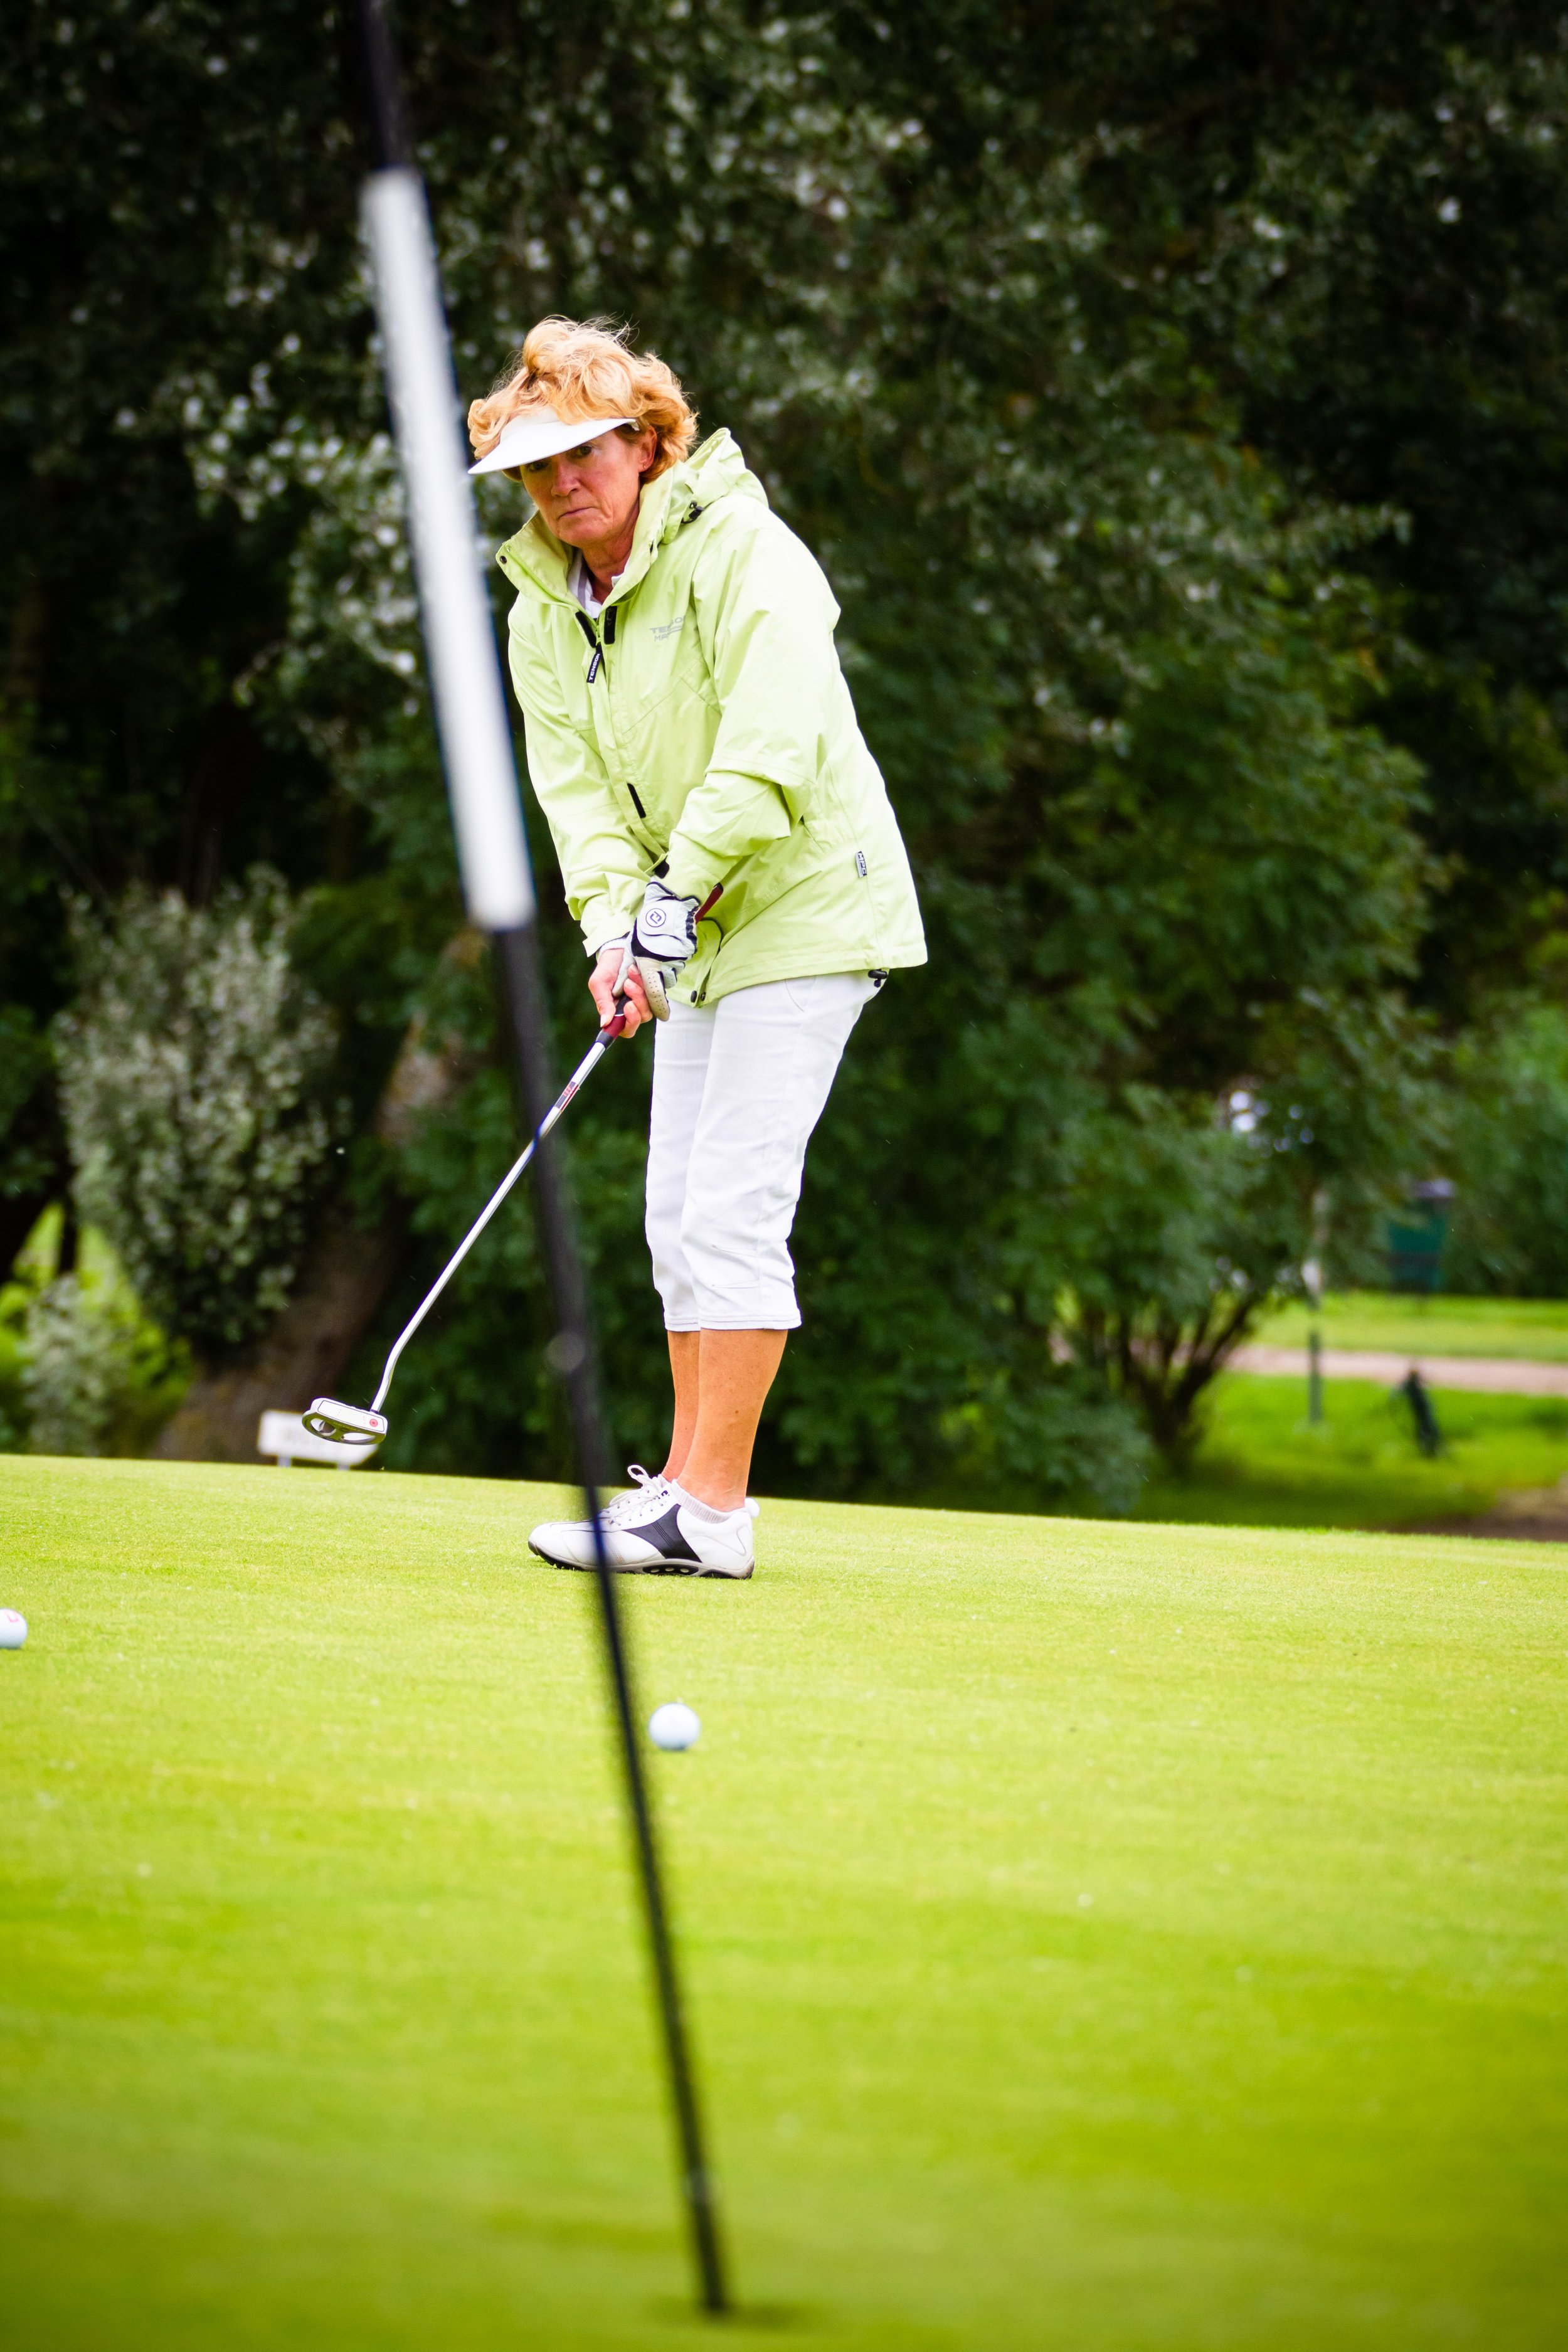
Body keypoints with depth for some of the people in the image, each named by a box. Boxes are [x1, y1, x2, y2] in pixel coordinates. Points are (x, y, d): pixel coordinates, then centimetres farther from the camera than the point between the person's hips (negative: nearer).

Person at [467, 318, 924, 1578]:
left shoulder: (743, 554, -16)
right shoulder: (546, 607, 6)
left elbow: (770, 753, -24)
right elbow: (575, 783, -1)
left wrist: (678, 893, -25)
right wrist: (614, 928, -16)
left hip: (806, 908, -8)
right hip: (702, 931, 8)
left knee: (732, 1204, -14)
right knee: (680, 1215, 8)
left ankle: (712, 1510, -13)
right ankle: (689, 1483, 15)